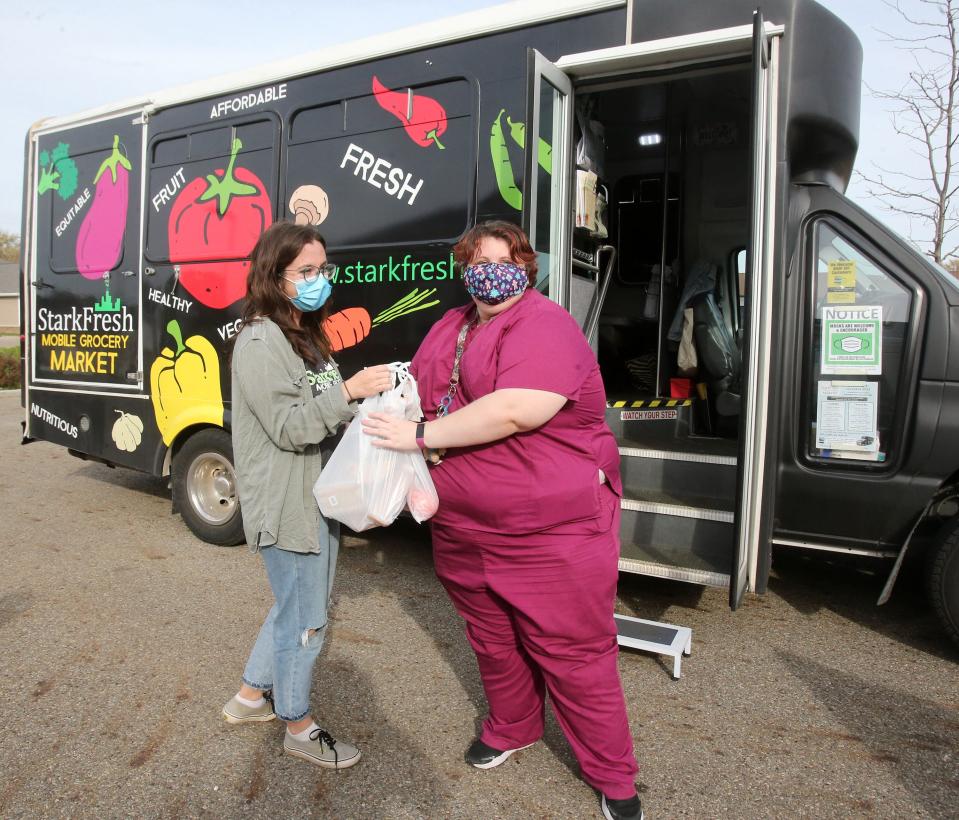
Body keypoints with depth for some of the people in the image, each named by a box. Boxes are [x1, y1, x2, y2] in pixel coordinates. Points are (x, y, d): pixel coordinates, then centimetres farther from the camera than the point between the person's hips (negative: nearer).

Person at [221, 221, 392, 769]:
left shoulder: (307, 334, 13)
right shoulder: (260, 342, -17)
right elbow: (288, 427, -22)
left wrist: (368, 396, 1)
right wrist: (349, 391, -28)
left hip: (318, 498, 10)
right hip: (286, 507, -10)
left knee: (299, 606, 22)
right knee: (305, 620, 5)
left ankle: (251, 696, 41)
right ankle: (299, 728, 26)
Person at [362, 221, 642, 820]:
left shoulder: (544, 326, -16)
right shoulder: (451, 327, 10)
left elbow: (516, 411, -30)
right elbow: (421, 393, 20)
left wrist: (423, 435, -22)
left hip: (553, 529, -7)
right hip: (465, 527, 7)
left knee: (574, 654, 4)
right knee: (493, 642, 23)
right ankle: (512, 729, 48)